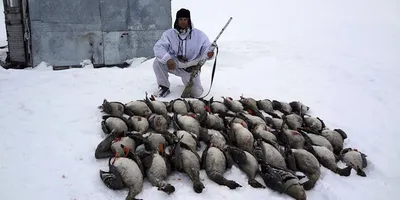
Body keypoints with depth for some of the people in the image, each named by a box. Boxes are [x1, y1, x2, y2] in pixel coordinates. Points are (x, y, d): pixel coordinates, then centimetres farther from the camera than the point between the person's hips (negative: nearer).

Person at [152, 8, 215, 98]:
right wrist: (167, 59, -35)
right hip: (173, 65, 1)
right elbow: (158, 47, -16)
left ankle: (187, 80, 25)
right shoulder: (169, 33, -7)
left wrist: (209, 54, -31)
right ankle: (164, 87, -6)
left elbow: (206, 48, -5)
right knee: (158, 61, -27)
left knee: (196, 93, -12)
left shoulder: (199, 35, -7)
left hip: (191, 68, 0)